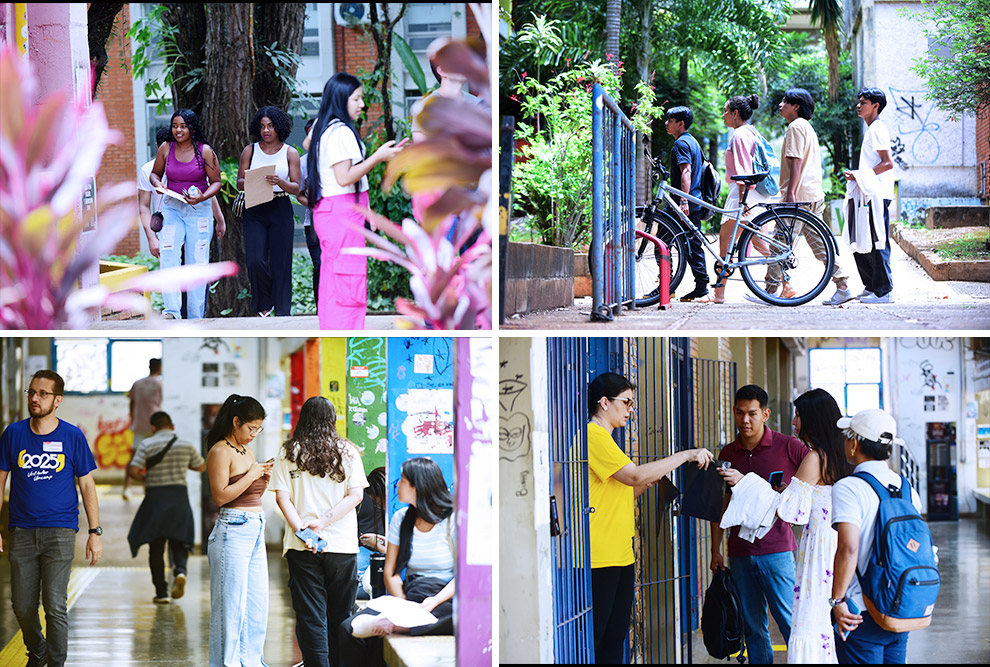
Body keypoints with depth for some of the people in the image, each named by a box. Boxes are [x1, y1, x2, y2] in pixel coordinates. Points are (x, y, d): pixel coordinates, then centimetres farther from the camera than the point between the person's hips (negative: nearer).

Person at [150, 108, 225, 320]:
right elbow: (155, 173, 15)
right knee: (168, 256, -18)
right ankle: (172, 311, -23)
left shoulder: (205, 151, -5)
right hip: (172, 208, 1)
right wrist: (157, 184, -8)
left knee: (197, 262, -1)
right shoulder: (166, 149, 1)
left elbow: (216, 182, 0)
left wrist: (202, 197, -18)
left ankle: (196, 316, 7)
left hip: (199, 210, -1)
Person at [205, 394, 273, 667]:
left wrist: (264, 477, 7)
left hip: (256, 531, 9)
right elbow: (221, 495, -17)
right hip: (232, 531, -9)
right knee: (231, 604, -4)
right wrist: (252, 475, -15)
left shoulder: (246, 451, 17)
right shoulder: (220, 452, -9)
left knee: (258, 604, 10)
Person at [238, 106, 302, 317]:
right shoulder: (249, 151, 8)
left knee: (280, 262, -2)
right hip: (255, 210, 1)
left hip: (281, 210, -1)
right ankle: (264, 302, 15)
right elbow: (239, 183, 7)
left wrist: (279, 182, -20)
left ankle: (282, 311, 5)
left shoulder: (290, 153, 5)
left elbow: (296, 188, 0)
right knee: (255, 261, -10)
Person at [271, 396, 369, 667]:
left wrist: (301, 530, -12)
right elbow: (356, 494, -3)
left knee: (310, 616, 1)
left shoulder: (289, 453, 2)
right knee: (340, 616, 11)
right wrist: (324, 522, -7)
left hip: (303, 551, -1)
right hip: (342, 544, 1)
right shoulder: (347, 452, 3)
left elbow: (282, 497, -5)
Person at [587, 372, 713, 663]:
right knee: (591, 640, -10)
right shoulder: (594, 436, -11)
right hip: (599, 559, -10)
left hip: (620, 557, 10)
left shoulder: (604, 439, 22)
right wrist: (686, 455, -13)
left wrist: (651, 480, 11)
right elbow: (635, 475, -19)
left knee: (614, 638, 9)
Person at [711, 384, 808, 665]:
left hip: (777, 549, -4)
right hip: (740, 552, 4)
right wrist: (716, 550, 14)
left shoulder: (787, 447, -1)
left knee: (791, 623, -7)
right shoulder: (728, 453, 12)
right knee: (753, 627, 6)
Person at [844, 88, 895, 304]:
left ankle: (883, 291, -6)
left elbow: (887, 163, -19)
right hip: (868, 195, 10)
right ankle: (871, 286, 20)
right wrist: (857, 176, 15)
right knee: (859, 244, 13)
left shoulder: (877, 129, -12)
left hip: (877, 196, -10)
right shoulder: (872, 129, 19)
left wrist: (861, 175, -16)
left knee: (876, 244, -8)